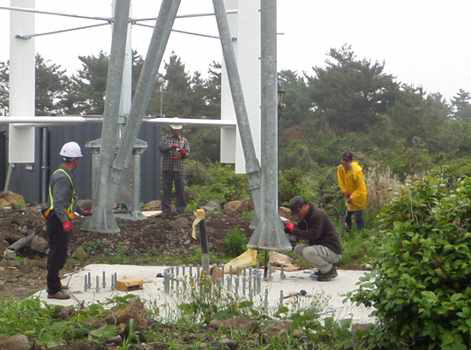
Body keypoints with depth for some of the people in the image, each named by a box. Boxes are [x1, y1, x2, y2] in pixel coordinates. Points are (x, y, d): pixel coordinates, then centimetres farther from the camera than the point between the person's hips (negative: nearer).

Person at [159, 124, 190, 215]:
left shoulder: (184, 140, 13)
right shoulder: (165, 138, 9)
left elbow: (187, 152, 6)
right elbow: (161, 148, -7)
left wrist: (183, 154, -17)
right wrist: (171, 147, -22)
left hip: (179, 168, 1)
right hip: (167, 167, -1)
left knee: (180, 189, -1)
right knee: (166, 189, 1)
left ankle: (180, 208, 9)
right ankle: (166, 209, 6)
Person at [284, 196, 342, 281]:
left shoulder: (318, 214, -19)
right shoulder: (305, 217, 11)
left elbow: (313, 235, -27)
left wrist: (294, 230, -24)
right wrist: (290, 226, -8)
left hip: (333, 251, -10)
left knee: (307, 252, -30)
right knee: (298, 248, 2)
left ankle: (330, 270, -8)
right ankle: (324, 268, 8)